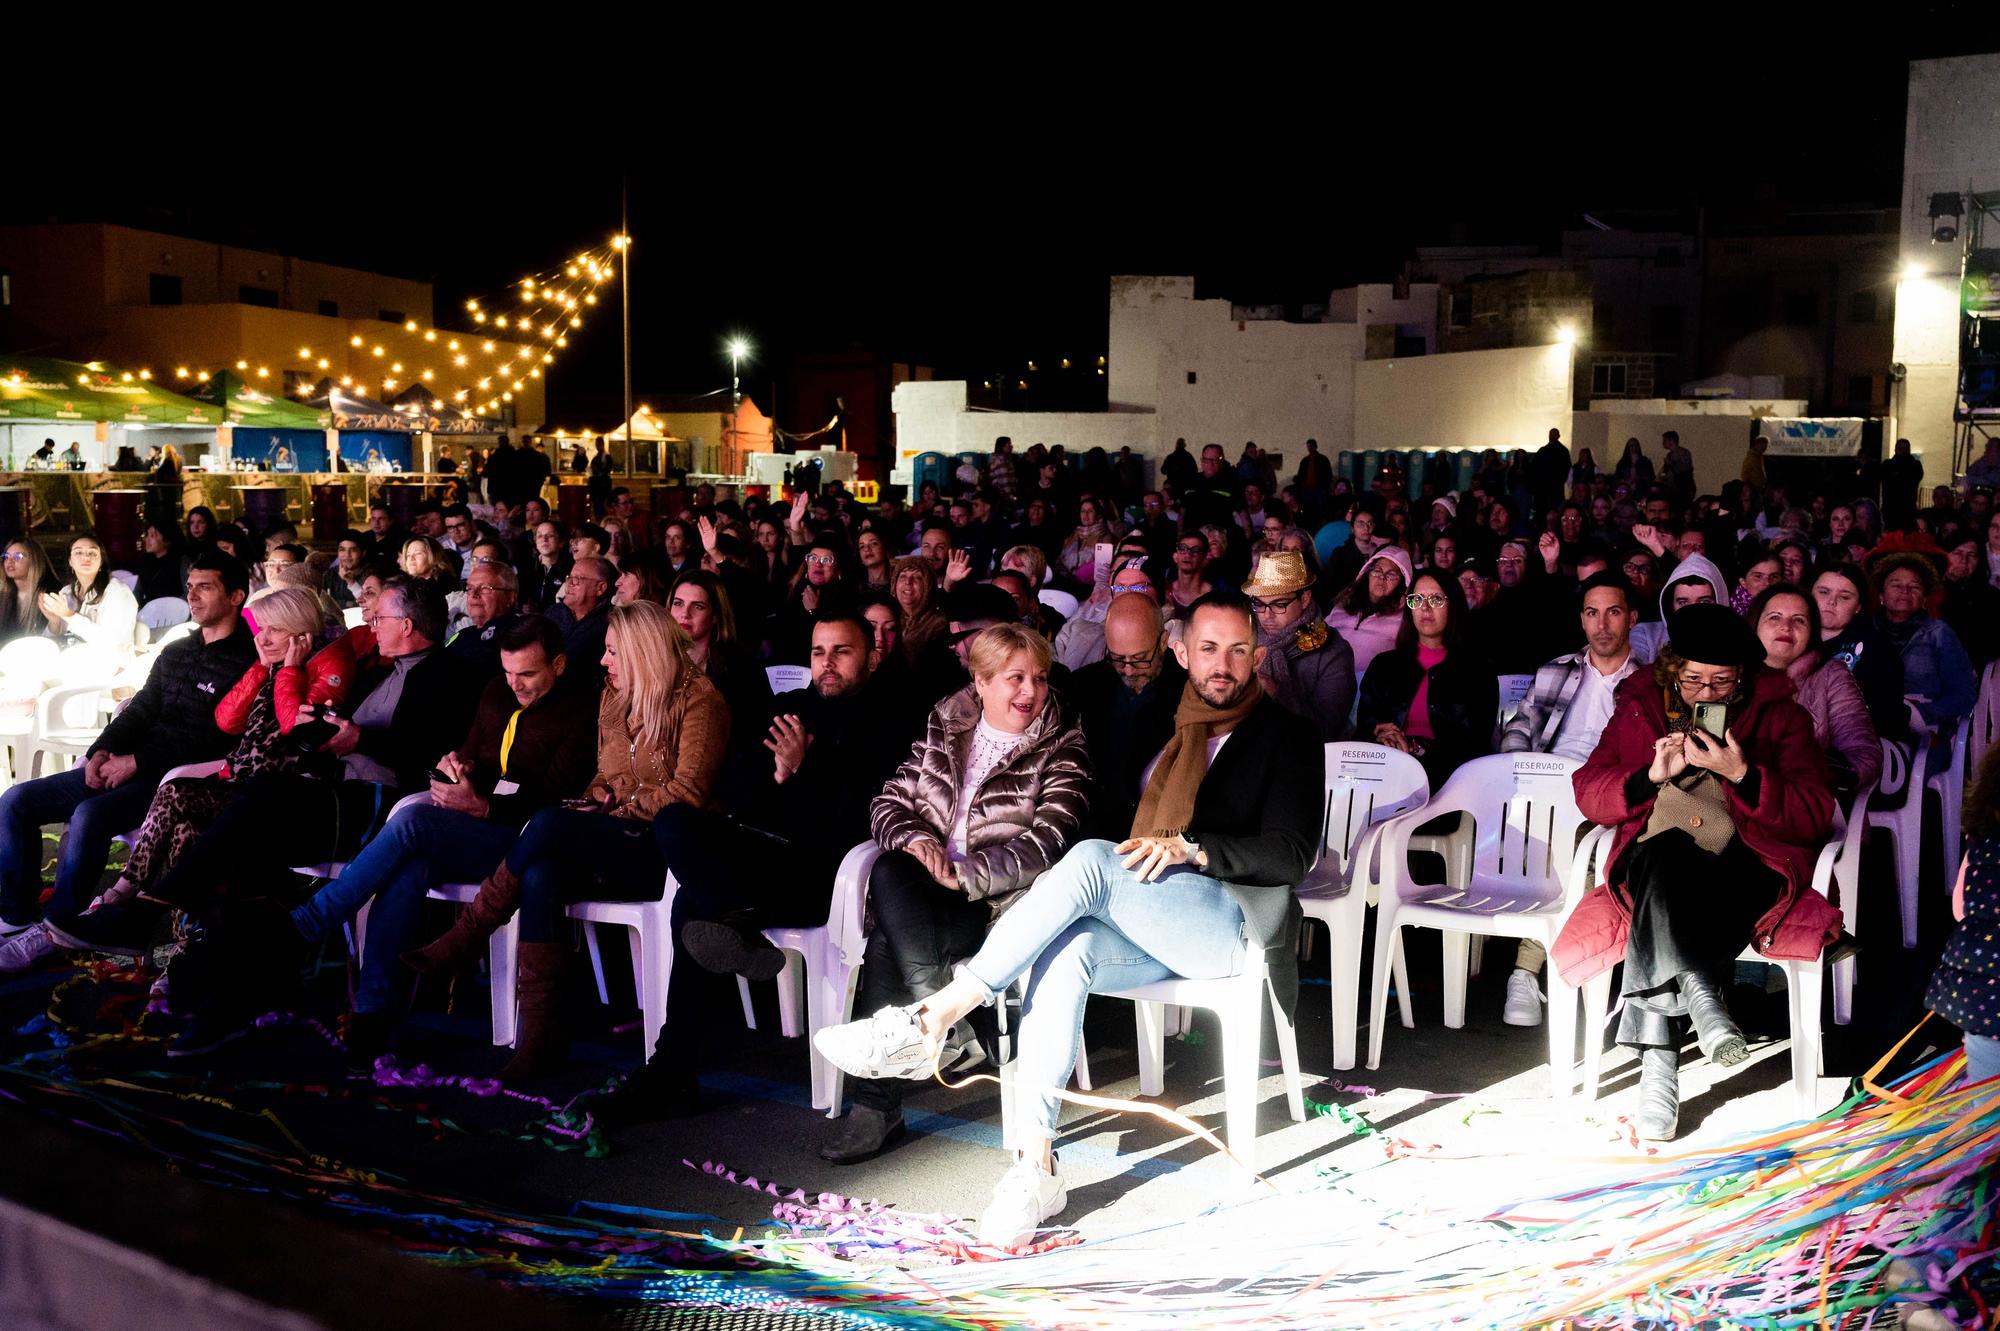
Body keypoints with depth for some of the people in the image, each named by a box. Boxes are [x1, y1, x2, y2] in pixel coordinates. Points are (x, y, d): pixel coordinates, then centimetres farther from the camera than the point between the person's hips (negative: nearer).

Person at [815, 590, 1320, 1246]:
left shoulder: (1286, 741, 6)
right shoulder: (1161, 732, 22)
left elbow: (1292, 853, -7)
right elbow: (1117, 823, 22)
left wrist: (1189, 847, -20)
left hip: (1237, 923, -5)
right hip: (1150, 933, 5)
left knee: (1092, 859, -32)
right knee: (1063, 953, -31)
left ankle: (934, 1018, -35)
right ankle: (1035, 1164, -34)